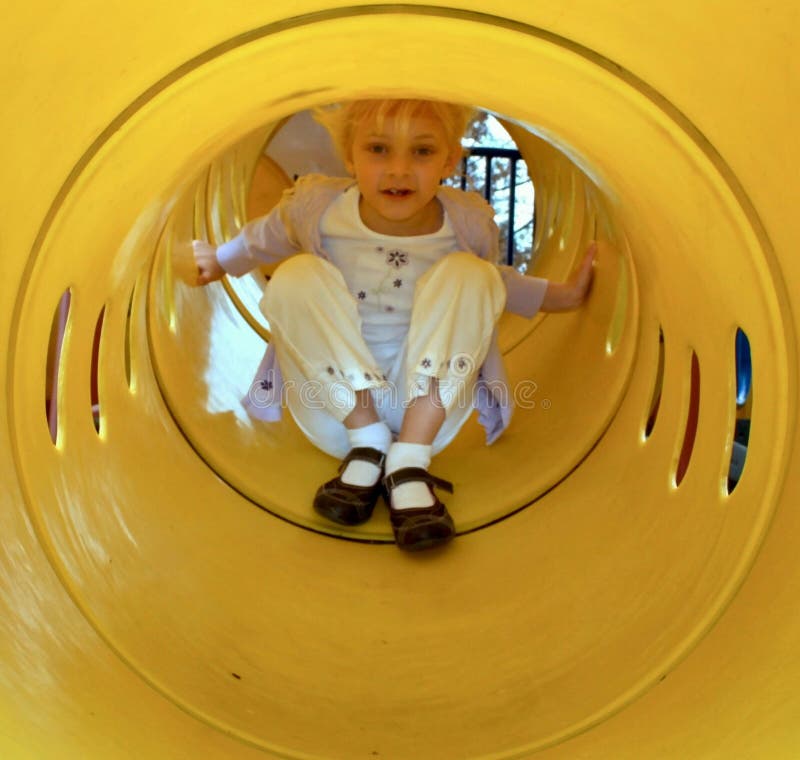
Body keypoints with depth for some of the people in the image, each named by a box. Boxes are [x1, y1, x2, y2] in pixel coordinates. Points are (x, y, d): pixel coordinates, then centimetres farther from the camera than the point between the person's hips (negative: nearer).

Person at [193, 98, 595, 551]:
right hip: (336, 417, 0)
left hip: (427, 414, 1)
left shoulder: (470, 223, -8)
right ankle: (367, 446, -18)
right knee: (298, 274, -22)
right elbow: (263, 239, 15)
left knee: (466, 274, -21)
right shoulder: (316, 207, -10)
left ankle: (409, 463, -26)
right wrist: (219, 262, 27)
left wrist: (564, 294, 9)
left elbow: (494, 282, 16)